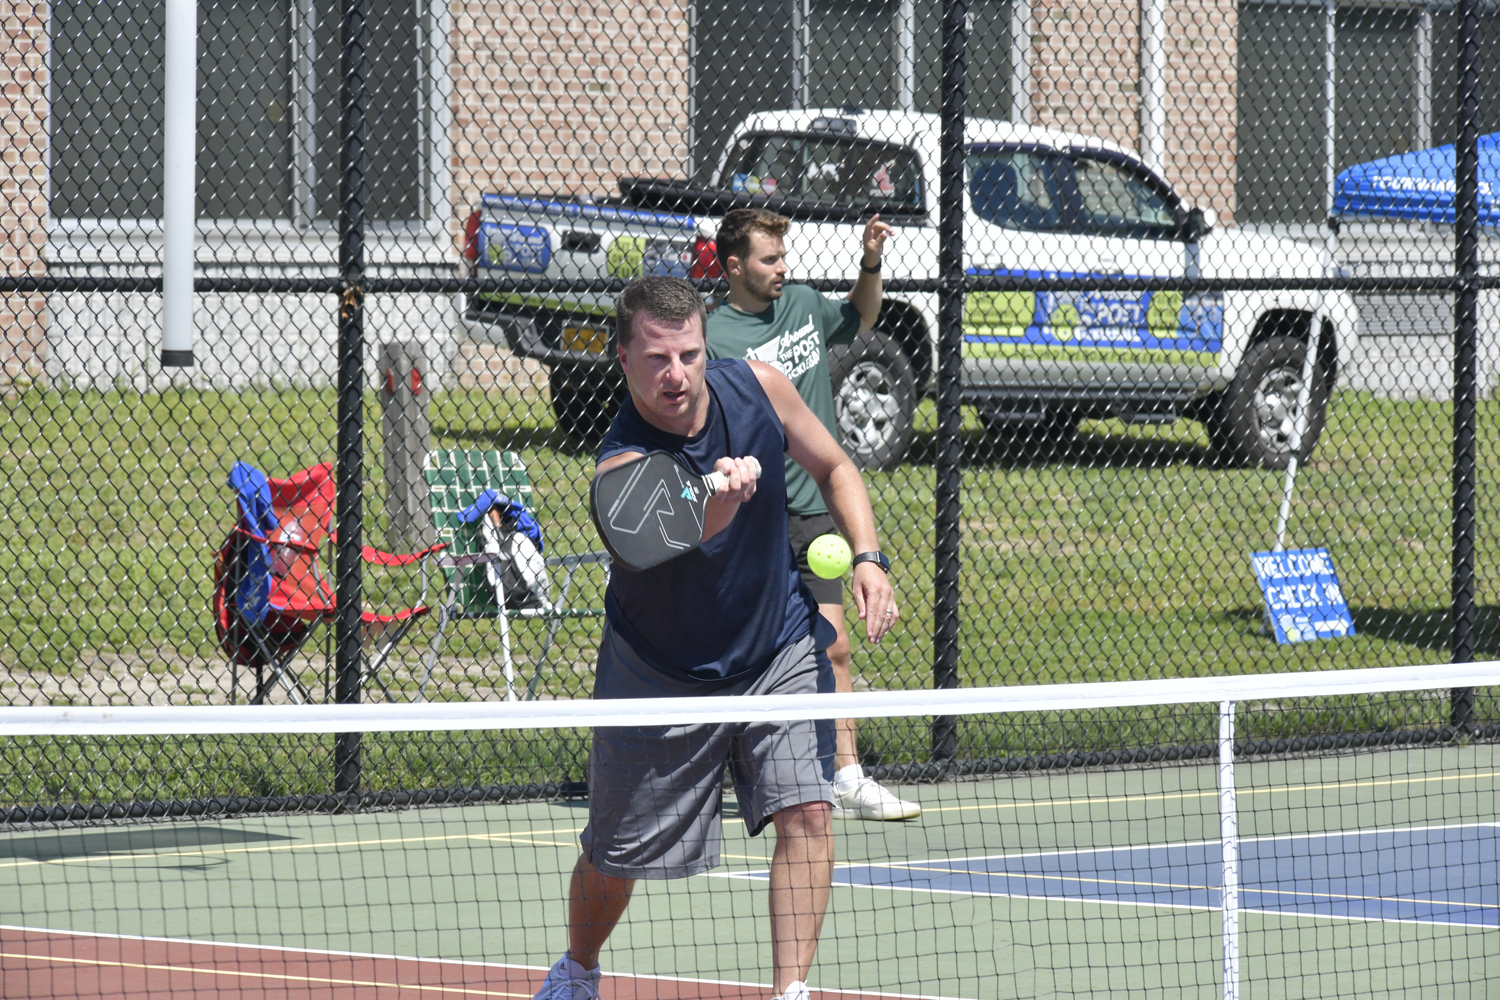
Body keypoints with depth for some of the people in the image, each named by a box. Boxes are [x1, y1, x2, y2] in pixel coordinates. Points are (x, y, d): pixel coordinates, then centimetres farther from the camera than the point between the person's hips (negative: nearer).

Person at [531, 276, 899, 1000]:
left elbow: (835, 469, 2)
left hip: (781, 648, 3)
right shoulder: (624, 465, -30)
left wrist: (867, 558, -11)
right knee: (616, 855, 10)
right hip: (661, 670, -2)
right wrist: (718, 503, -71)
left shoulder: (757, 387, -15)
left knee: (805, 812, -18)